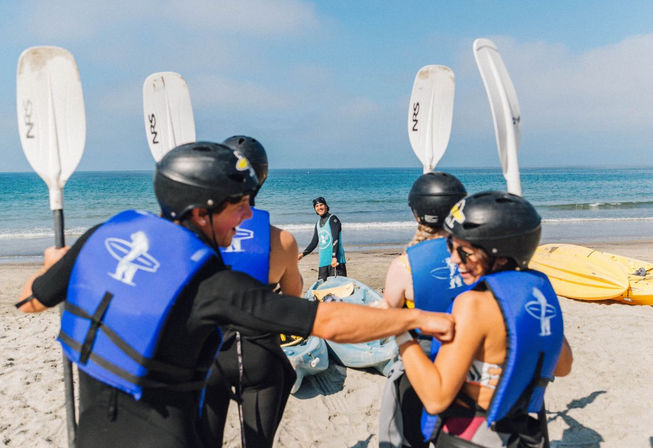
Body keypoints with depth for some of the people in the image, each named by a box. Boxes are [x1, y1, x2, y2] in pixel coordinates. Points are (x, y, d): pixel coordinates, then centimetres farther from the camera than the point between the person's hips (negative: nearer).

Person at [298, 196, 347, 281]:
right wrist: (303, 254, 14)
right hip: (323, 261, 7)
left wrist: (334, 257, -22)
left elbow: (335, 239, -13)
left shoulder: (333, 219, -4)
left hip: (336, 259, -7)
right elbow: (314, 242, 22)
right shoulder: (318, 222, 17)